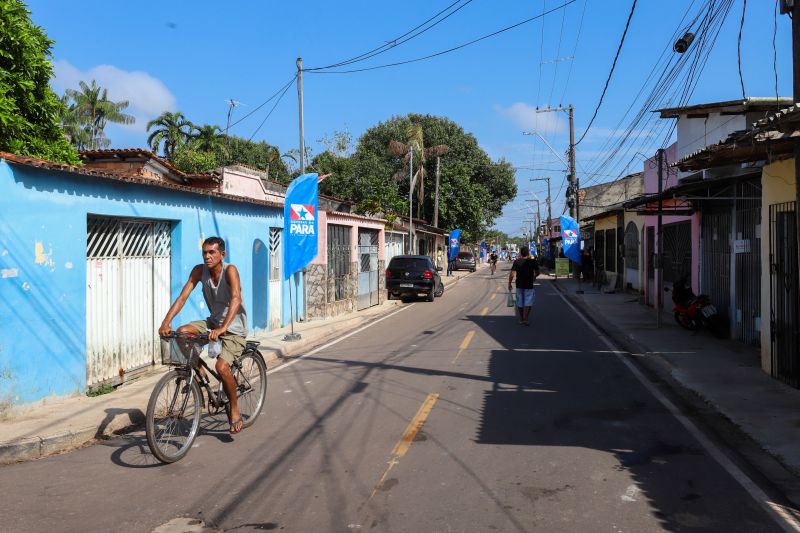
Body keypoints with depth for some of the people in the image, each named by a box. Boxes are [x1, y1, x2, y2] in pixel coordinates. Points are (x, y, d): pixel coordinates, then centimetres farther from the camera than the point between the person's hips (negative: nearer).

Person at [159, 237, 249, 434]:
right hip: (213, 322, 6)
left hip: (234, 328, -6)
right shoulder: (199, 270, -7)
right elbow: (182, 297, -13)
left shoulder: (229, 270, -23)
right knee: (182, 332, -19)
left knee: (221, 366, -25)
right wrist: (166, 322, -27)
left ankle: (235, 411, -3)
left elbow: (236, 300, -37)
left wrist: (222, 328, -50)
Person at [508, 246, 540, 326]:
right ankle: (525, 319, -13)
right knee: (528, 303, 1)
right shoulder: (533, 262, -6)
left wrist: (509, 283, -3)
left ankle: (521, 319, 23)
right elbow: (537, 272, 6)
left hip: (519, 285, 2)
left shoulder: (517, 262, -6)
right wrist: (534, 277, 27)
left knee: (520, 303, 14)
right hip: (529, 285, -2)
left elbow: (512, 274, -12)